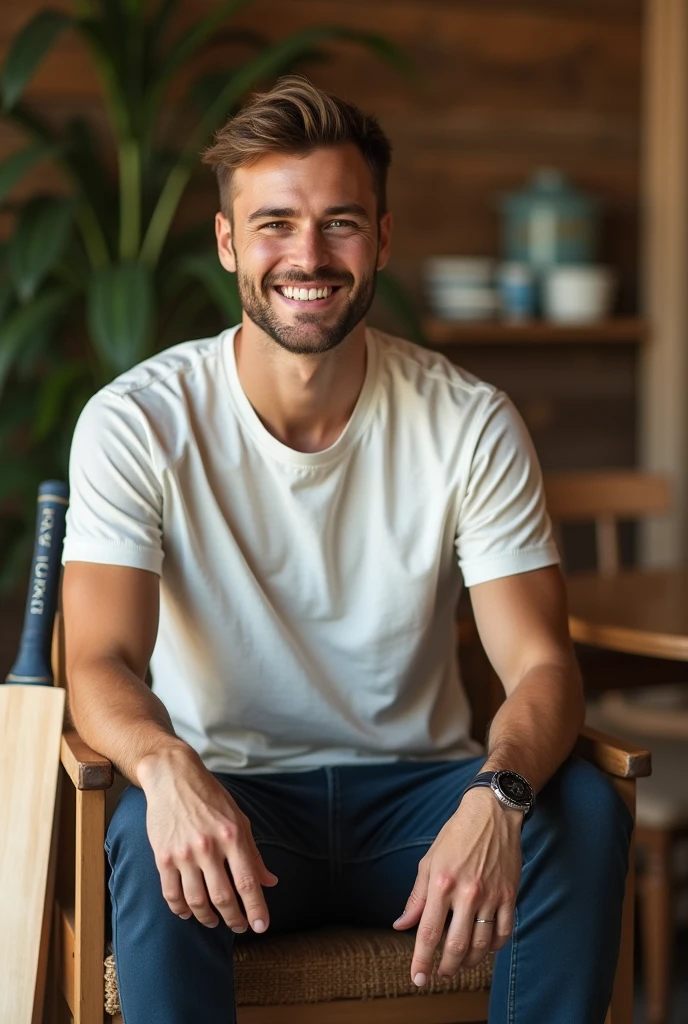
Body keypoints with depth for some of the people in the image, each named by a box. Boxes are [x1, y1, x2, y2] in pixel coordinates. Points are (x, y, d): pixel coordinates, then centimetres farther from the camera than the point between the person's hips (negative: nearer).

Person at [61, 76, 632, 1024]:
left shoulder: (470, 423, -6)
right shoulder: (138, 424, -10)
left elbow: (540, 662, -11)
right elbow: (100, 664, -17)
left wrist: (496, 798, -35)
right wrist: (167, 765, -43)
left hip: (417, 788, 2)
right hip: (231, 796, -2)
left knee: (583, 811, -26)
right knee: (148, 837, -35)